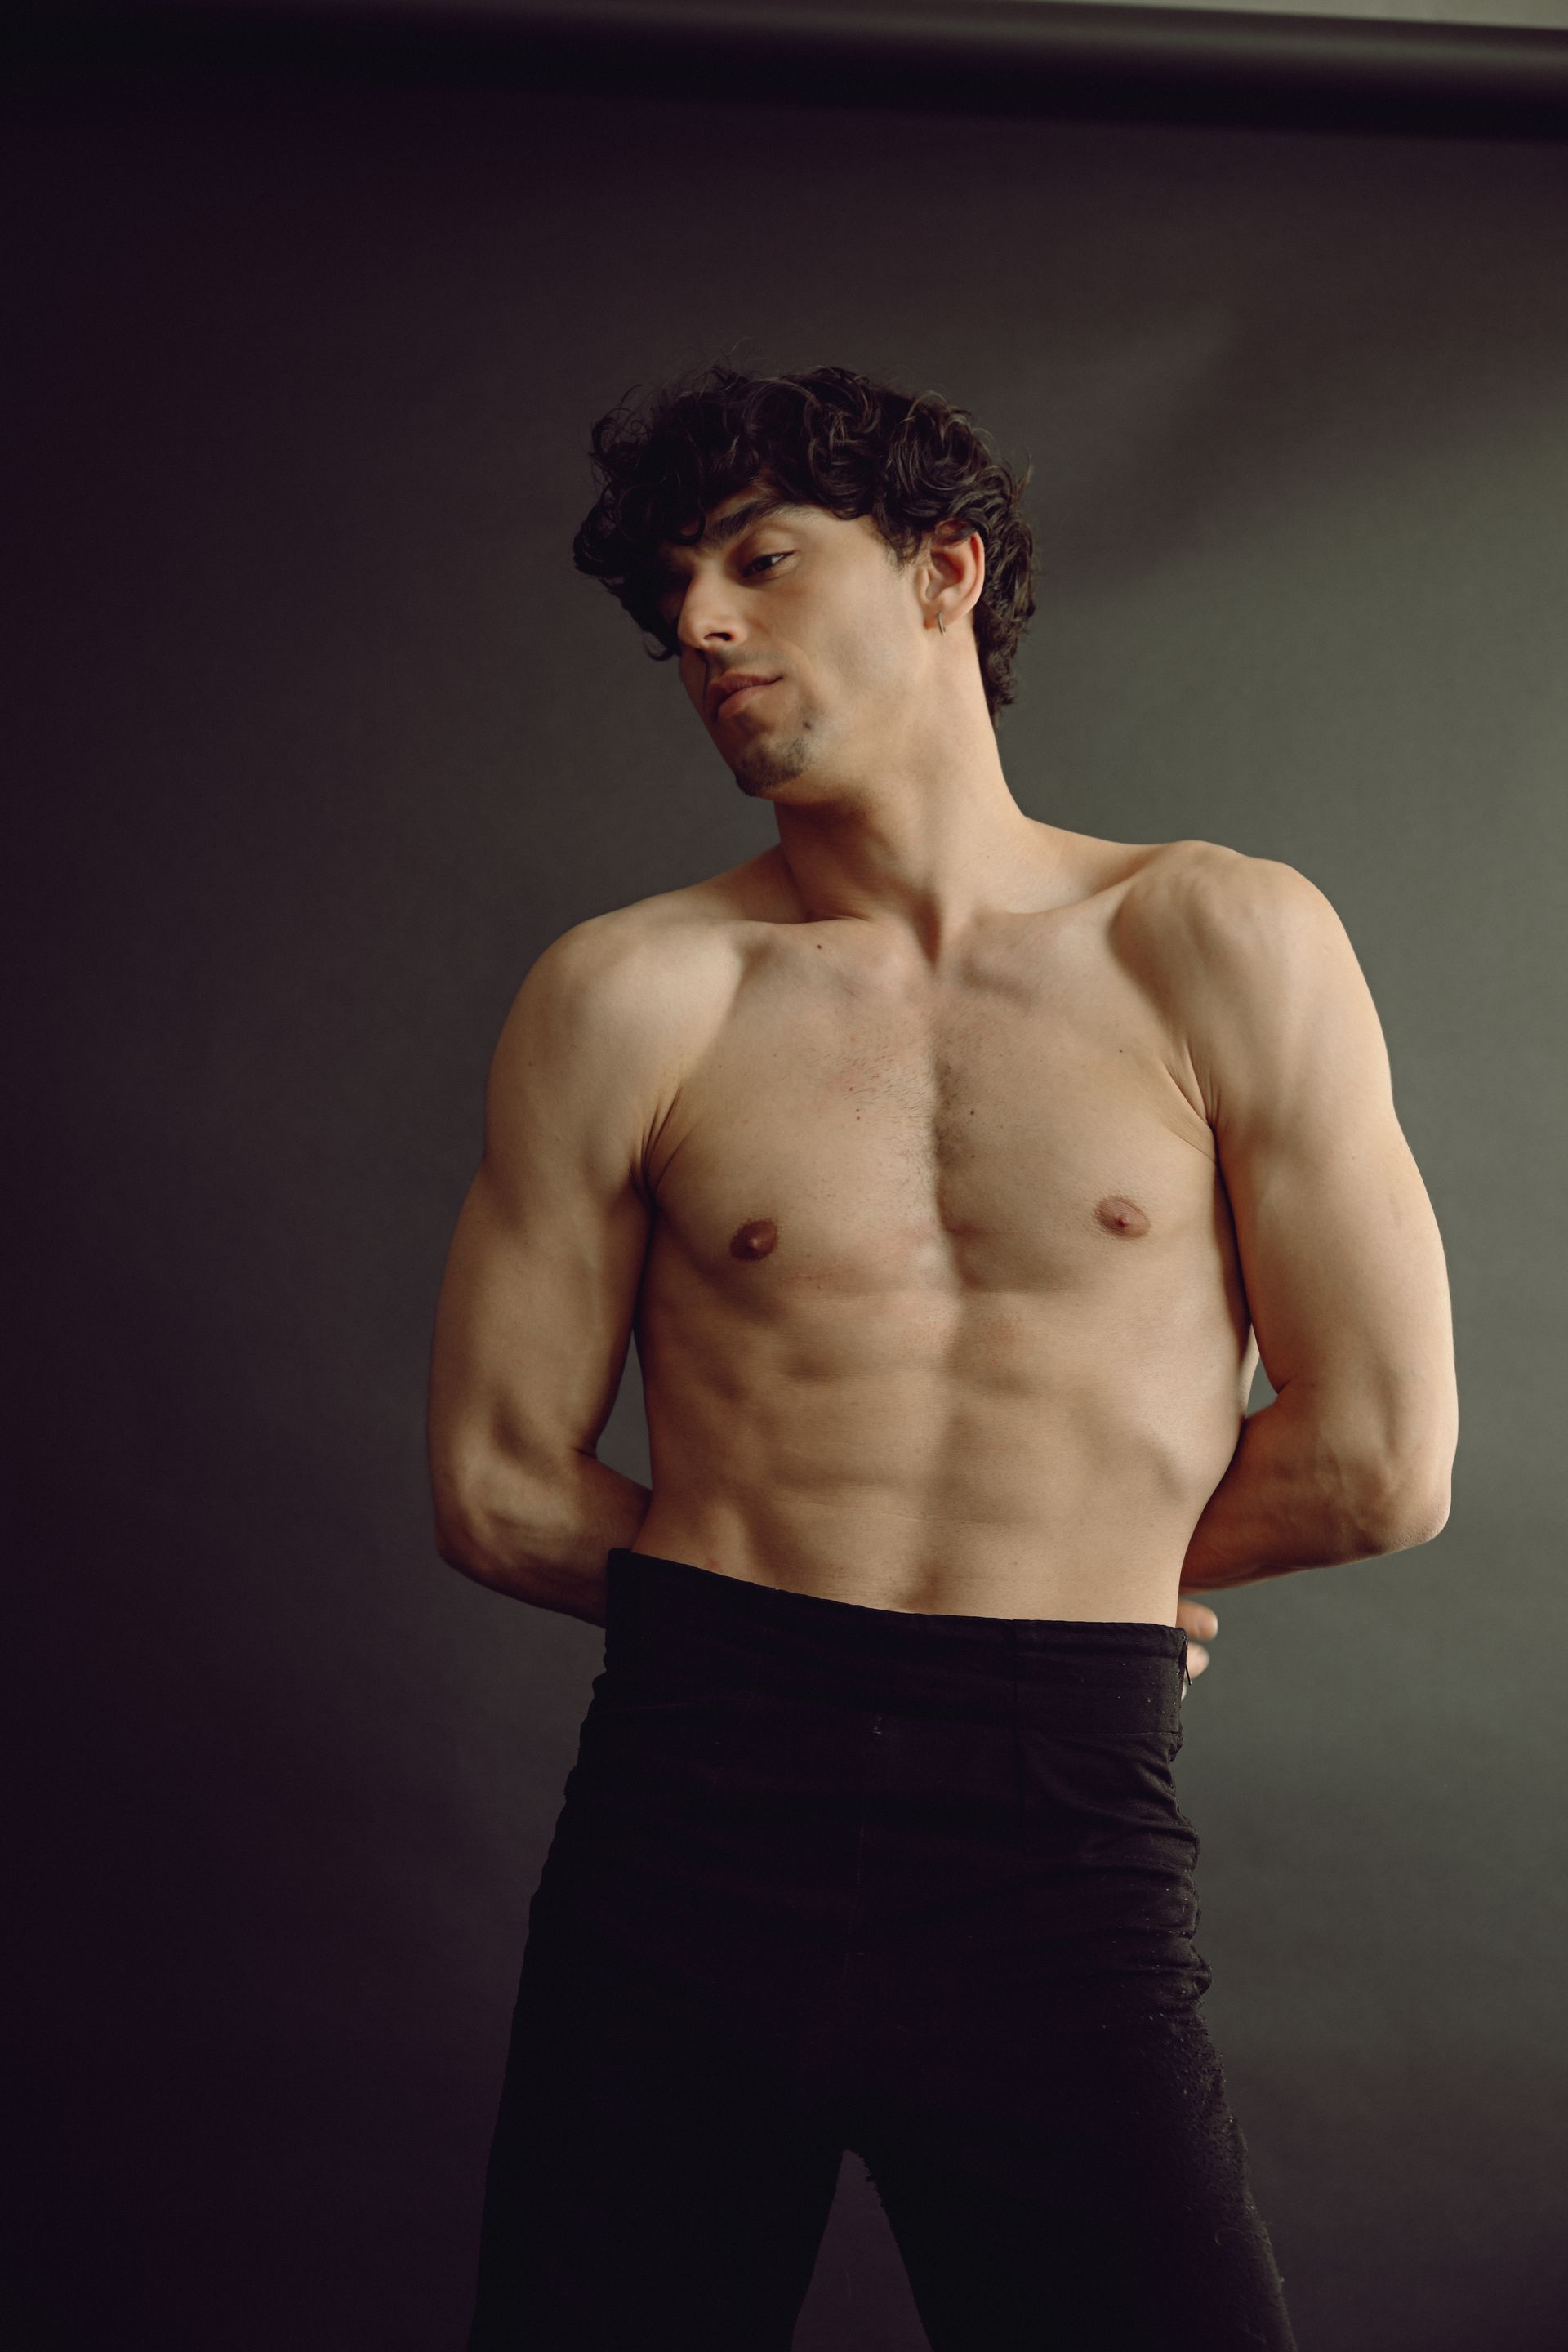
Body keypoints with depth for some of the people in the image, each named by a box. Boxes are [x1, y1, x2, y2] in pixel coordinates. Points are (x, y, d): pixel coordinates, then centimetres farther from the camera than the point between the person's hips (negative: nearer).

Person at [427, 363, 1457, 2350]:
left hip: (1061, 1843, 0)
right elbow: (497, 1489, 6)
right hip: (686, 1828, 1)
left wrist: (1046, 1576, 11)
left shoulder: (1223, 948, 3)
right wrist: (913, 1592, 8)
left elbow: (1380, 1461, 3)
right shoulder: (631, 995, 4)